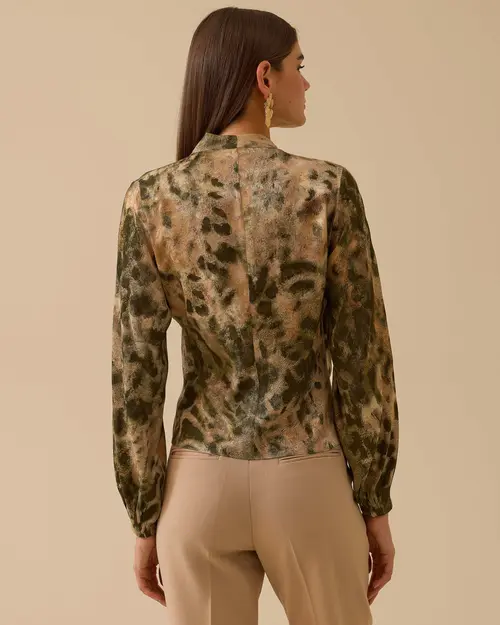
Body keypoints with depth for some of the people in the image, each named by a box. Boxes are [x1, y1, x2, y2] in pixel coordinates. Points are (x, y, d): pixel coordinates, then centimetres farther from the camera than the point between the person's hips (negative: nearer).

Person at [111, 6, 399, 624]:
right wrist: (376, 505, 4)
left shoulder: (151, 197, -6)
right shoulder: (329, 189, -11)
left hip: (199, 485, 2)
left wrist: (146, 521, 5)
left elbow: (135, 374, -6)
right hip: (308, 485, -1)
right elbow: (362, 361, -8)